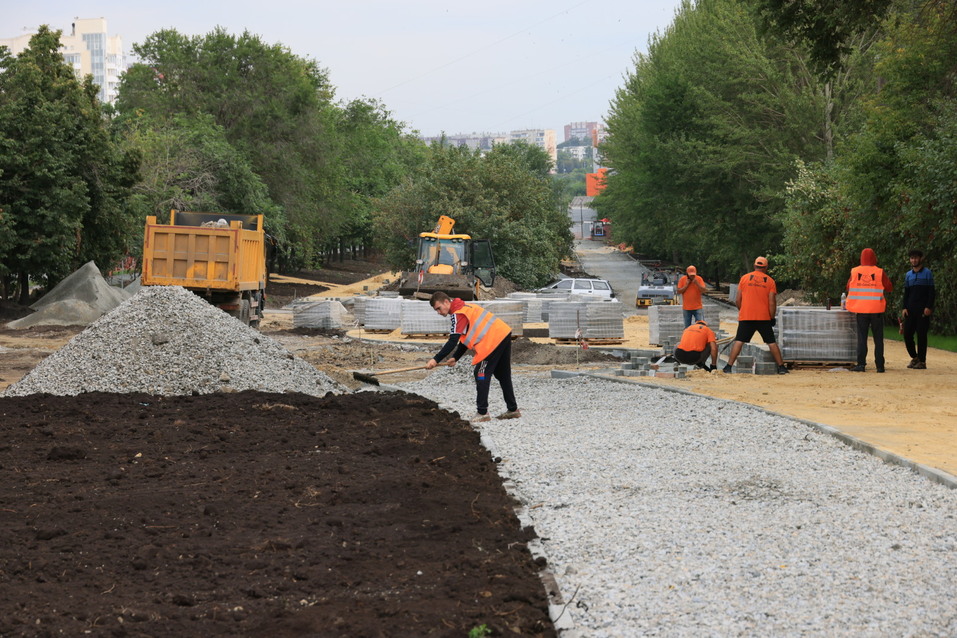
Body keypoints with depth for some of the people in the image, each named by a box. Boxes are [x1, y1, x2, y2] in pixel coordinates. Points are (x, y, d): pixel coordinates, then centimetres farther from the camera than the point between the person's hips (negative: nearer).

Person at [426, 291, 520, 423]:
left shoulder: (458, 314, -12)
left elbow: (453, 342, -19)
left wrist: (436, 359, -19)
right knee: (503, 375, 18)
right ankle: (512, 409, 25)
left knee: (481, 375, -6)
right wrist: (455, 358, 18)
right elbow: (466, 337, 23)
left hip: (493, 340, -10)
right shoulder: (464, 308, 19)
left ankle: (482, 412, -8)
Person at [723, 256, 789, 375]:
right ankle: (781, 367, 8)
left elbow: (737, 300, 3)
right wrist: (772, 318, 4)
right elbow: (772, 303, -4)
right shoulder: (770, 281, 2)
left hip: (746, 317, 0)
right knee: (771, 342, 8)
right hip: (764, 318, 0)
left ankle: (729, 366, -7)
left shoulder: (744, 278, 4)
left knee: (739, 341, 1)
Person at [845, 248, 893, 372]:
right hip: (876, 310, -1)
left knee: (861, 338, 4)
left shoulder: (854, 272, -1)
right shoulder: (879, 272, -5)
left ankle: (861, 364, -5)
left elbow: (849, 287, 8)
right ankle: (880, 365, 6)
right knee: (878, 338, 7)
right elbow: (889, 288, 0)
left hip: (860, 310, 1)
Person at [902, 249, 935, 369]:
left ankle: (922, 361, 0)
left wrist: (929, 307, -13)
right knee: (907, 334, 2)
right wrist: (904, 307, 5)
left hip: (923, 310, -5)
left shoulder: (927, 273, 0)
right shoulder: (908, 275, 14)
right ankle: (914, 357, 17)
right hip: (910, 309, 5)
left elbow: (931, 292, -4)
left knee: (921, 335, -5)